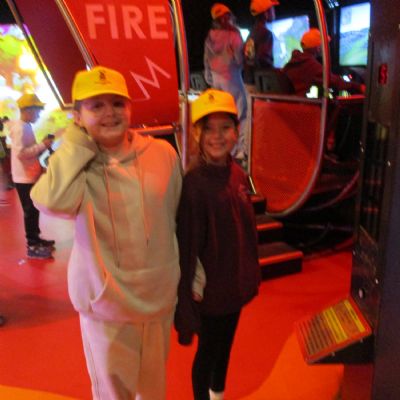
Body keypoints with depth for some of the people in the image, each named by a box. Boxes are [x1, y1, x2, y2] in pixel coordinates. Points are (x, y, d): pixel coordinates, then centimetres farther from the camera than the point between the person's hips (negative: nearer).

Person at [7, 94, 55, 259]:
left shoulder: (26, 127, 14)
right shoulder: (20, 128, -17)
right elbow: (21, 153, -26)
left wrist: (42, 146, 5)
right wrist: (42, 145, -22)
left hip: (31, 176, 9)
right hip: (25, 178, -9)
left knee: (34, 210, 17)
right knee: (30, 211, -3)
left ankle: (35, 239, 30)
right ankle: (32, 247, 5)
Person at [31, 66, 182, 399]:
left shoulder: (163, 153, -7)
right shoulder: (76, 164, -12)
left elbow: (178, 219, 2)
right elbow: (53, 201, -35)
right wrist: (77, 139, -23)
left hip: (159, 296, 2)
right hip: (105, 300, -2)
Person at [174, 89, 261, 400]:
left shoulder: (238, 175, -2)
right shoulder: (193, 184, -23)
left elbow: (248, 231, 7)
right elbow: (187, 243, -23)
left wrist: (251, 276, 13)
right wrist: (192, 291, -21)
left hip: (236, 282, 7)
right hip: (209, 289, -7)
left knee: (225, 343, 27)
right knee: (208, 350, 14)